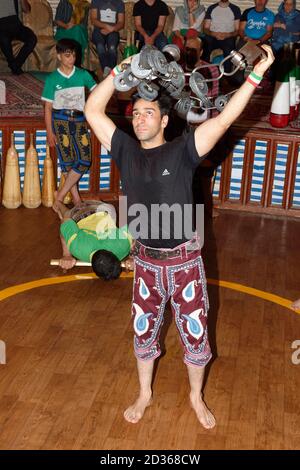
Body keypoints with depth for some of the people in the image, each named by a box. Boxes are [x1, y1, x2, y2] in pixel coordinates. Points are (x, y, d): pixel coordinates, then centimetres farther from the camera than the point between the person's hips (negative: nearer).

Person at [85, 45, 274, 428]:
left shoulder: (182, 151, -10)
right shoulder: (126, 150, -1)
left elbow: (224, 119, -19)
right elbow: (92, 111, -2)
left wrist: (256, 74, -26)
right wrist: (120, 71, -6)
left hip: (185, 262, -2)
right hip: (146, 263, 3)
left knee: (195, 336, 13)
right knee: (143, 334, 19)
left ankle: (196, 397, 38)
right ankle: (145, 394, 43)